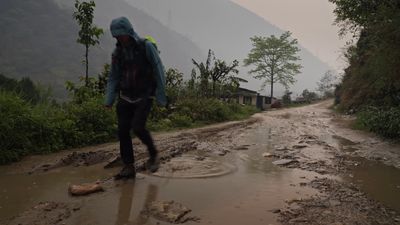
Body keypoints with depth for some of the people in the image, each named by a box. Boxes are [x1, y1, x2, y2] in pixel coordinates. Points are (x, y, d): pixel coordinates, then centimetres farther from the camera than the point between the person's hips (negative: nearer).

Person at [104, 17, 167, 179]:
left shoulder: (146, 47, -7)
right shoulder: (117, 52, 6)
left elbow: (158, 71, -7)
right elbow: (113, 77, 11)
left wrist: (161, 97, -10)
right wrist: (109, 99, 1)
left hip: (144, 96, -5)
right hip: (125, 97, 5)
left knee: (138, 127, -19)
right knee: (123, 131, -2)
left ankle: (153, 154, 9)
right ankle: (128, 167, 11)